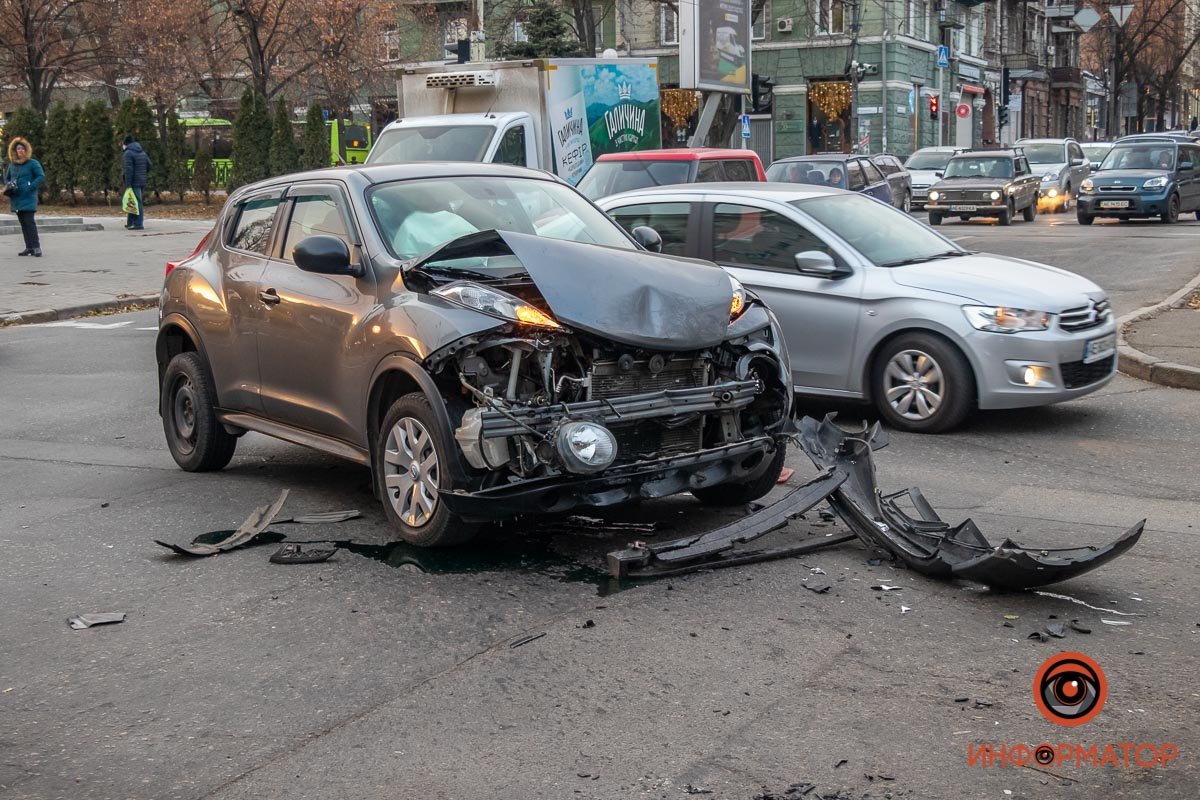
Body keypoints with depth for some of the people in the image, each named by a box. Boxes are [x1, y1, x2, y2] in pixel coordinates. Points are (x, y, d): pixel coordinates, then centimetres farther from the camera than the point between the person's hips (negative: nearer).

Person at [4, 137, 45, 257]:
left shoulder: (33, 163, -4)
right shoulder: (12, 164, 14)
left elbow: (41, 177, -8)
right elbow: (6, 178, 25)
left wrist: (30, 187, -16)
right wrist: (8, 184, 3)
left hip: (28, 199, -6)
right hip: (16, 199, 6)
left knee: (30, 222, -13)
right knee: (23, 223, 7)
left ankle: (36, 247, -13)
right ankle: (29, 247, 12)